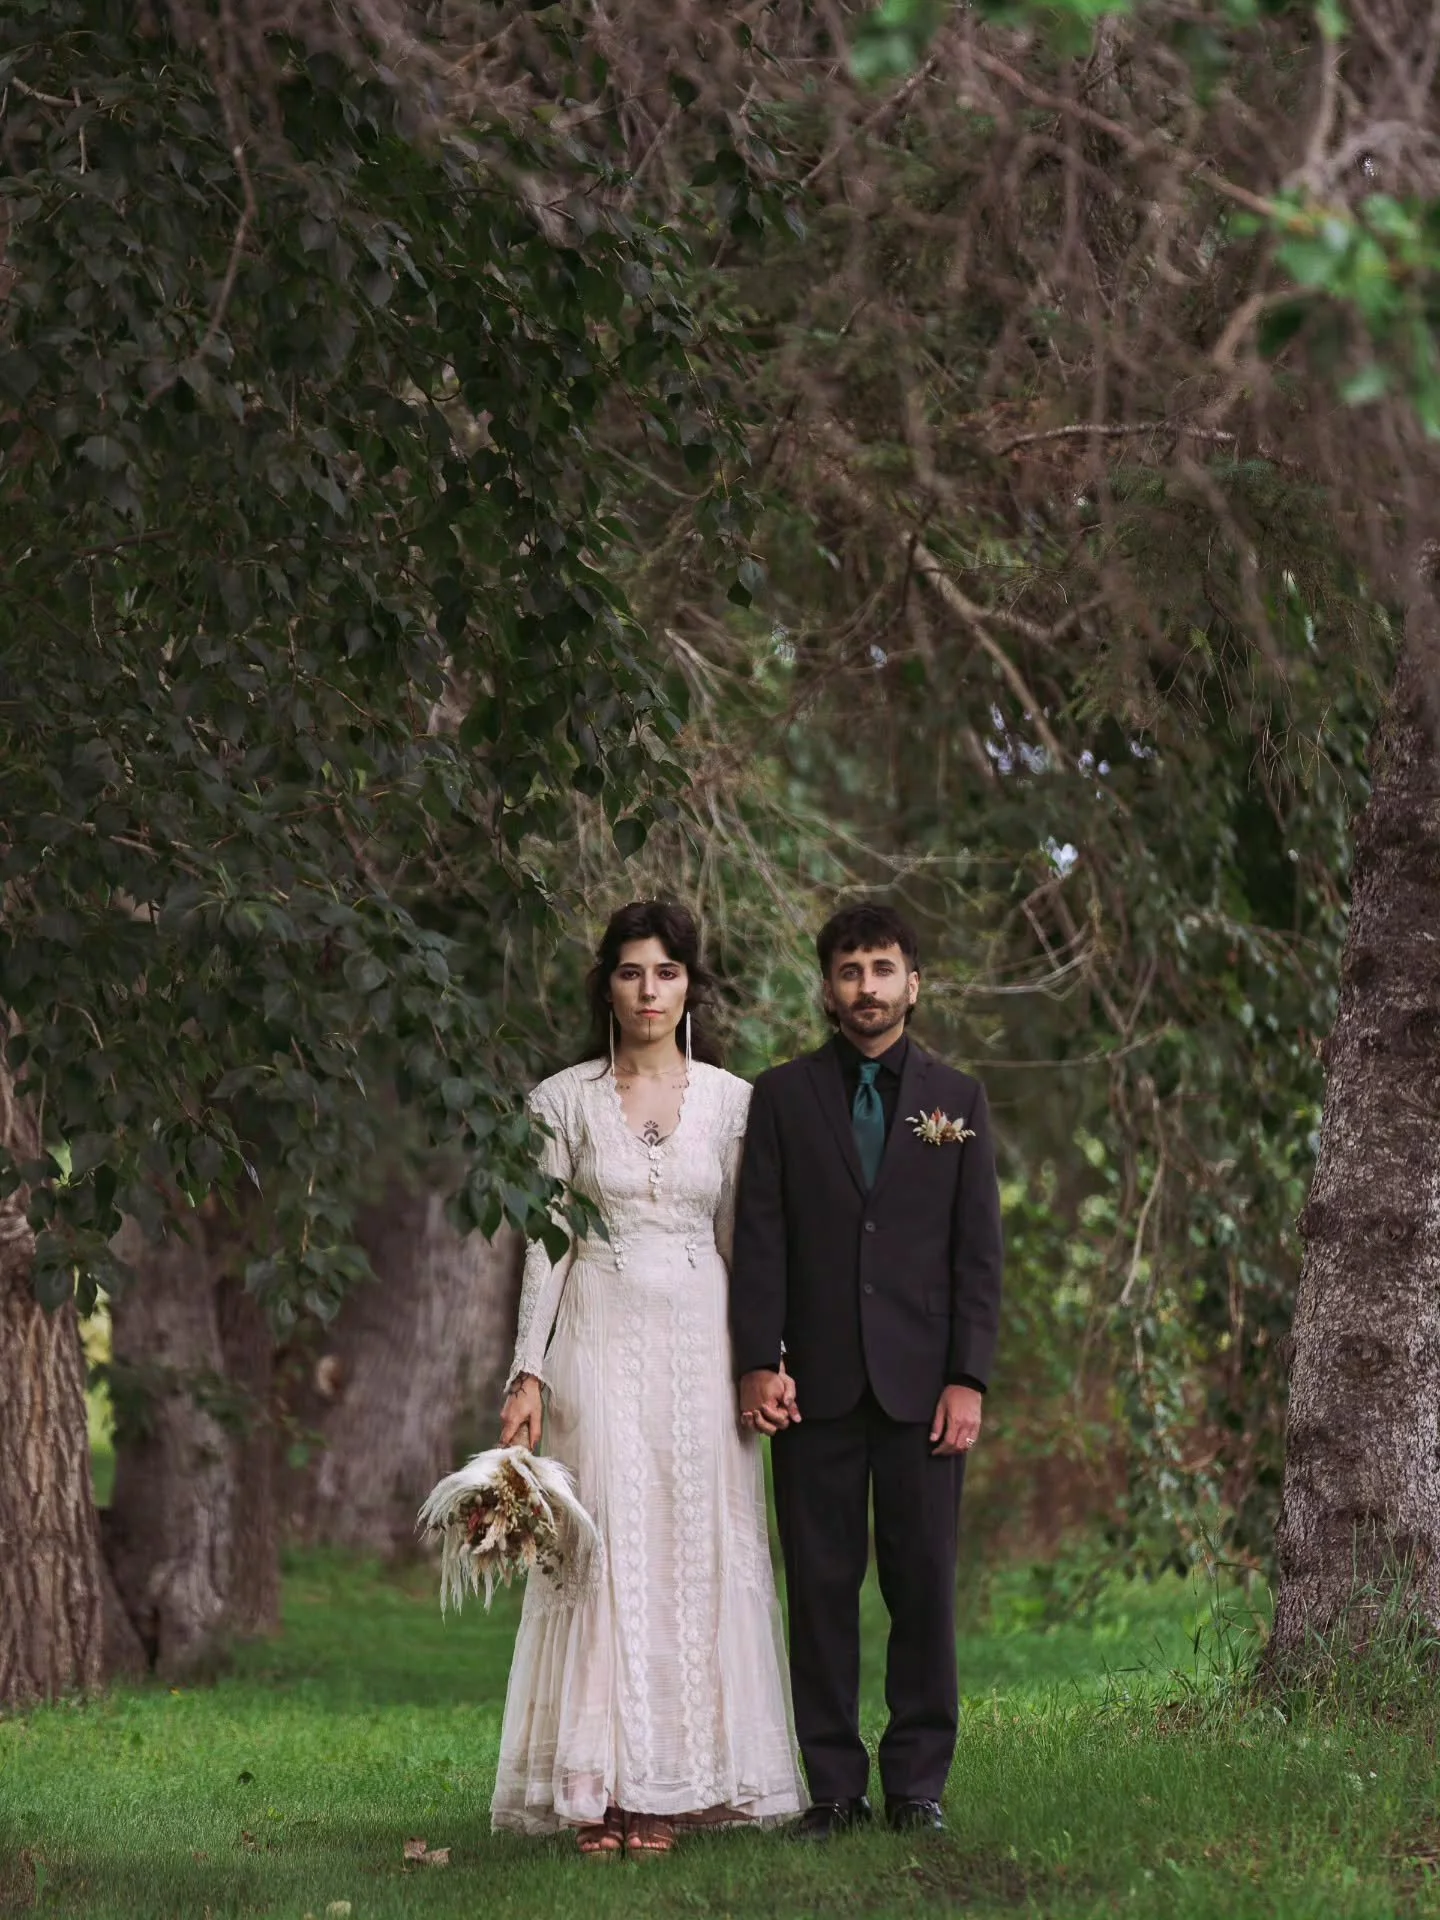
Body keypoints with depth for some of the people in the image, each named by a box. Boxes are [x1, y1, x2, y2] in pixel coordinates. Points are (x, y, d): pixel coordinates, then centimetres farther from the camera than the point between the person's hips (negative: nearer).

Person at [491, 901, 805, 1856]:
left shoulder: (731, 1100, 7)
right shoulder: (564, 1100, 3)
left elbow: (741, 1240, 10)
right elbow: (546, 1244, 3)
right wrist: (528, 1372, -4)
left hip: (700, 1339, 1)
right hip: (601, 1336, -1)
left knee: (693, 1551, 0)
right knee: (607, 1545, -5)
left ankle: (667, 1785, 5)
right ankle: (600, 1792, -2)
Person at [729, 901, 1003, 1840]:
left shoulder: (958, 1099, 9)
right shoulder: (783, 1096, 8)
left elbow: (980, 1251, 5)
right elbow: (760, 1240, 3)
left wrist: (969, 1379, -4)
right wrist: (759, 1362, -7)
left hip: (922, 1381, 0)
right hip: (817, 1383, 0)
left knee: (924, 1586, 1)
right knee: (821, 1586, 1)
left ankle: (919, 1781, 9)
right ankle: (834, 1785, 6)